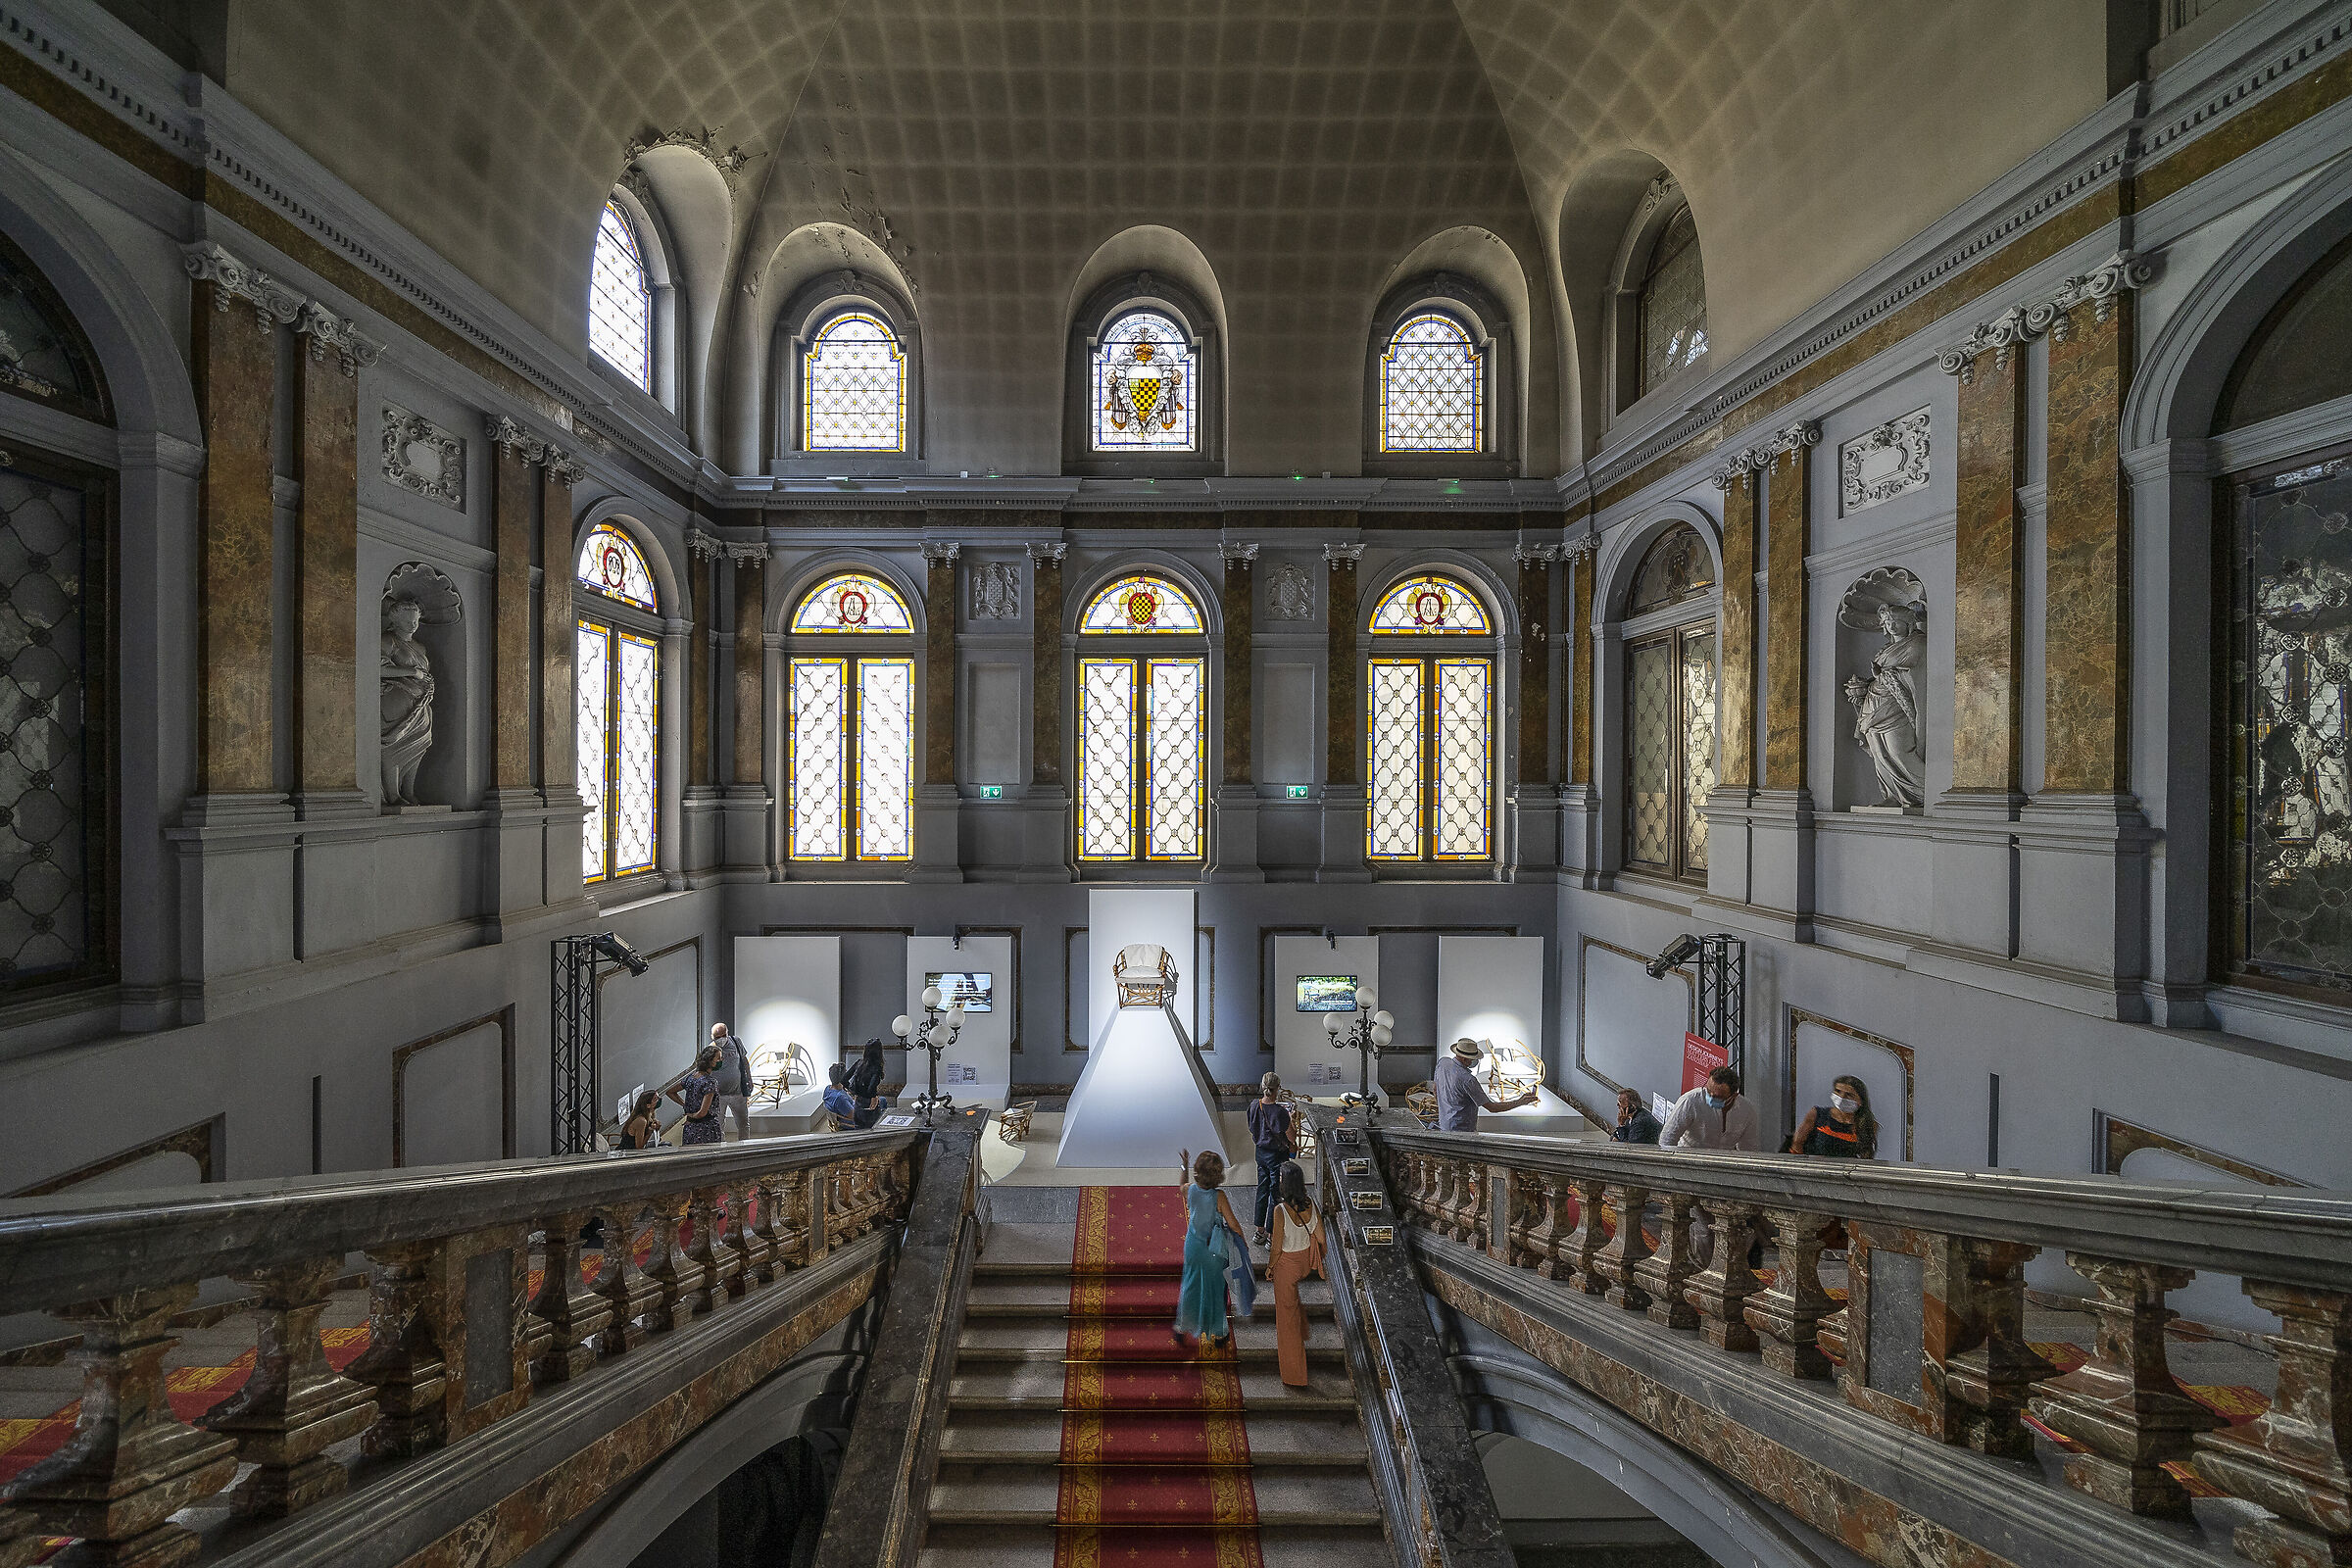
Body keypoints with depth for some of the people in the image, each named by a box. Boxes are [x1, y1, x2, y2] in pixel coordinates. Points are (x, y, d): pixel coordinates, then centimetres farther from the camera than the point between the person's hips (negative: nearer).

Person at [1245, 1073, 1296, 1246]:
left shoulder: (1254, 1105, -8)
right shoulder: (1279, 1112, -27)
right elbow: (1292, 1137, -15)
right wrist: (1291, 1120, -1)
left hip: (1260, 1152, 6)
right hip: (1277, 1155, -6)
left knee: (1262, 1191, 20)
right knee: (1276, 1195, 8)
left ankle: (1260, 1231, 32)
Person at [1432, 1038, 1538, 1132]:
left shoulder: (1442, 1062, -5)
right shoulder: (1467, 1079, -27)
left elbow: (1435, 1087, 13)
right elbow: (1492, 1107, -19)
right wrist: (1520, 1102, -14)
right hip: (1461, 1131, -8)